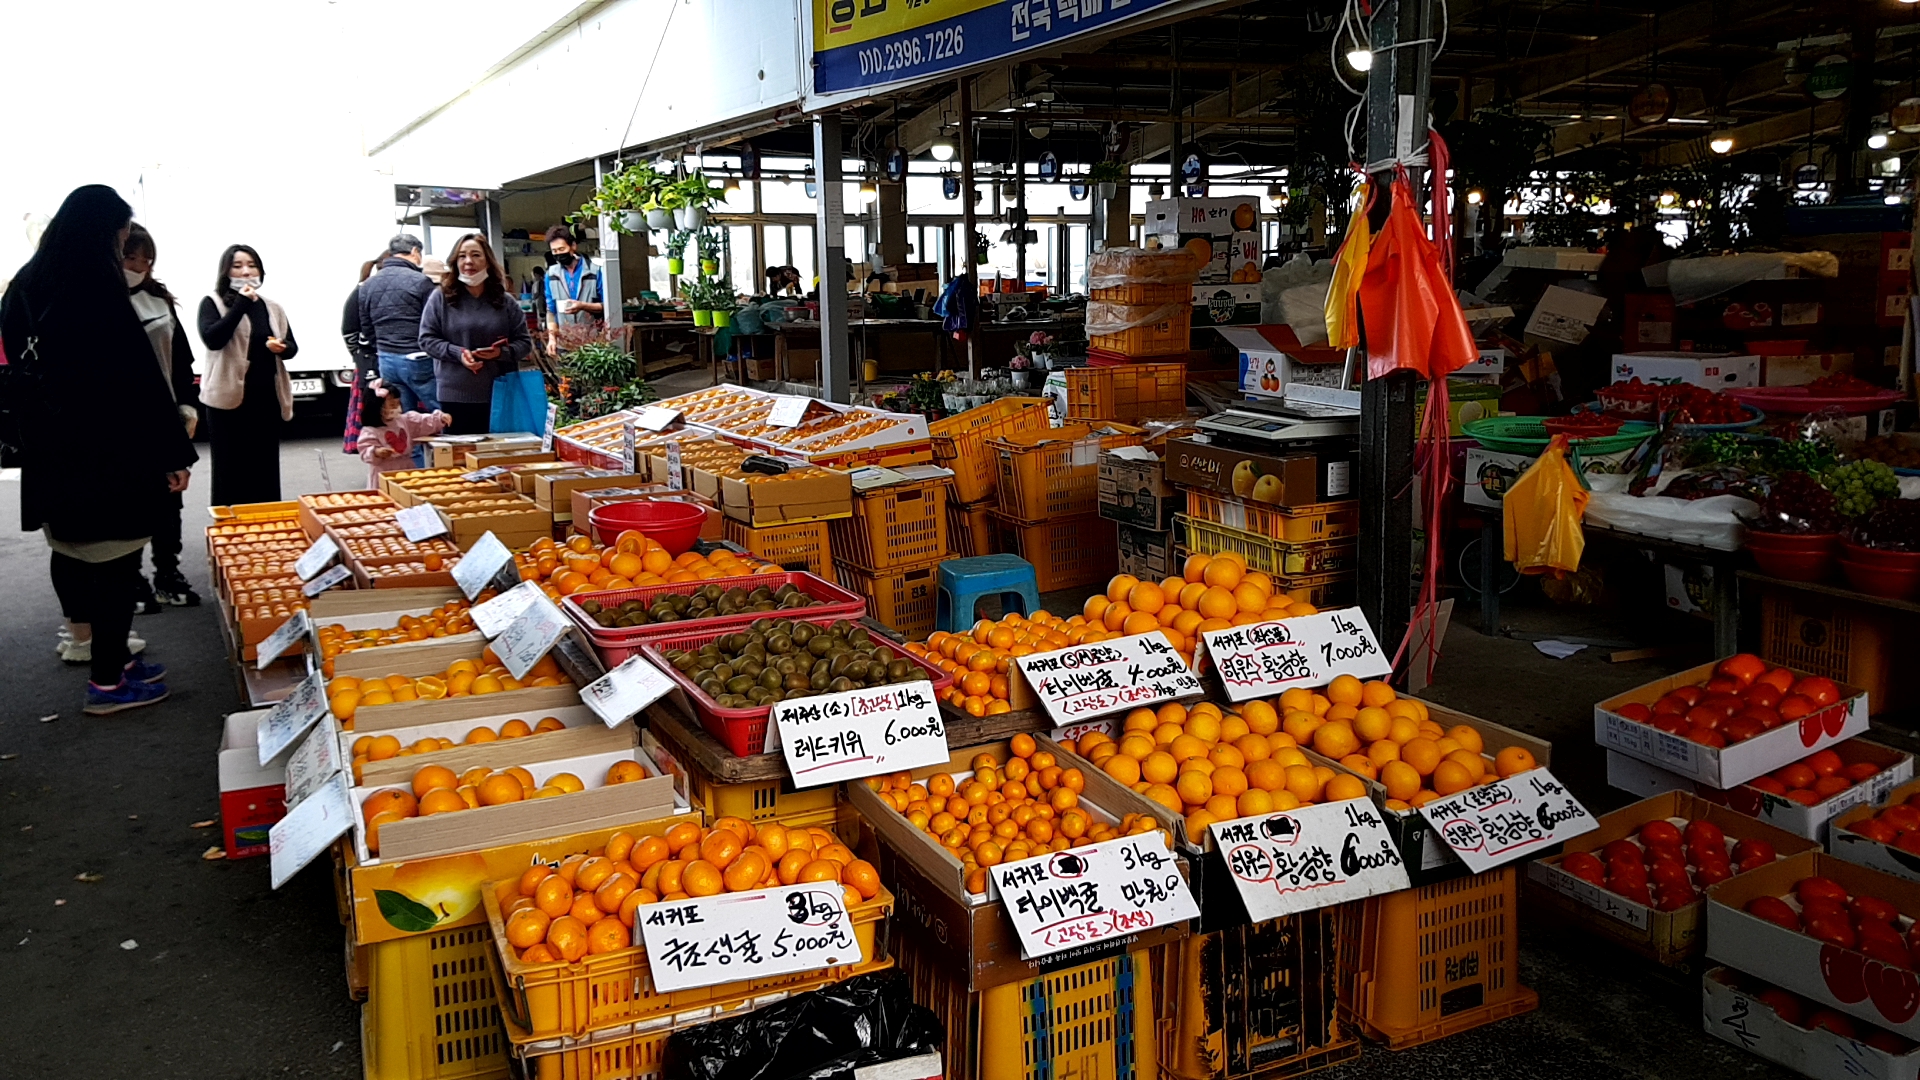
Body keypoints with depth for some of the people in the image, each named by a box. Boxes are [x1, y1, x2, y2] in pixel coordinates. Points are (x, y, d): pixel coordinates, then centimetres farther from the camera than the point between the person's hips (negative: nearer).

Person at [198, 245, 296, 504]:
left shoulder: (272, 308, 12)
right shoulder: (213, 304, -1)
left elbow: (292, 346, 15)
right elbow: (212, 339, -17)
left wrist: (282, 348, -9)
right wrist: (240, 304, -17)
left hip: (267, 397, 4)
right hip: (229, 398, -4)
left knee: (266, 468, 9)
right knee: (231, 468, 0)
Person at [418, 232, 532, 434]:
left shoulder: (506, 301, 6)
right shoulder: (441, 297, 2)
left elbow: (525, 342, 7)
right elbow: (427, 339, 2)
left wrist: (502, 352, -13)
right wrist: (458, 353, -14)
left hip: (499, 394, 1)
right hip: (455, 395, -1)